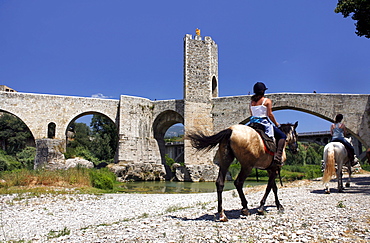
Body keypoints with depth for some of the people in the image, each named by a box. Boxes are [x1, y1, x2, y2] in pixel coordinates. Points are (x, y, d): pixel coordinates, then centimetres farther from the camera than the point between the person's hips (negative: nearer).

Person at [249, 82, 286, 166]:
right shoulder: (267, 101, -4)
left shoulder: (251, 102, 12)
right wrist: (276, 123, 2)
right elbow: (270, 114, -9)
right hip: (265, 123, -6)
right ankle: (277, 157, -12)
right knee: (282, 136, 5)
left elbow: (252, 115, 13)